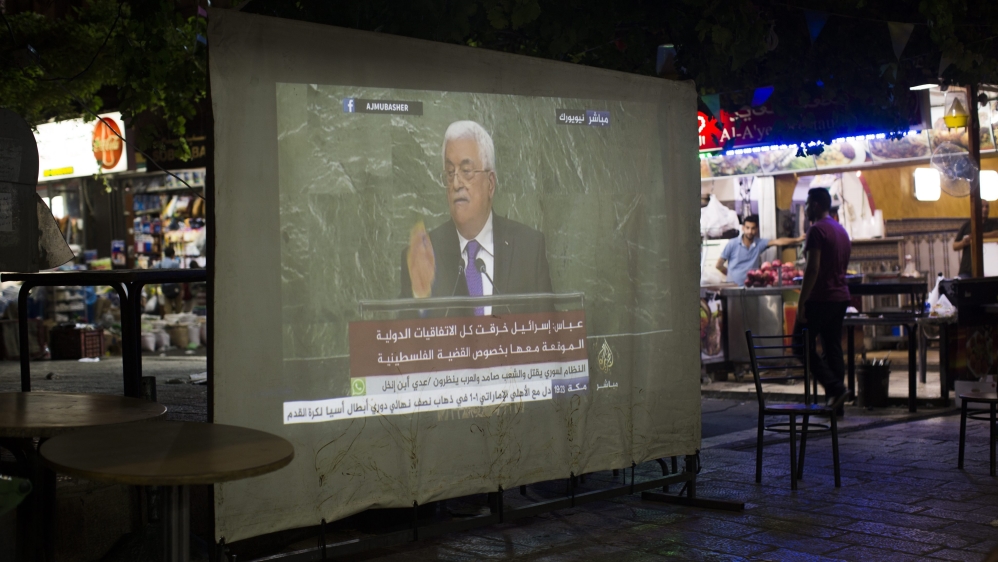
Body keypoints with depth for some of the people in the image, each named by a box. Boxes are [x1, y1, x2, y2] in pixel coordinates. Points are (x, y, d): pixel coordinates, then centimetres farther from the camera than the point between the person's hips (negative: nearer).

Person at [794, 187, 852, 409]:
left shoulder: (816, 230, -12)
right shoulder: (841, 230, 17)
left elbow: (813, 268, -19)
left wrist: (801, 303, -19)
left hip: (820, 297, -9)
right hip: (841, 297, 9)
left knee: (802, 345, -2)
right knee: (833, 349, 9)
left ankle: (835, 388, -12)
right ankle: (835, 403, 8)